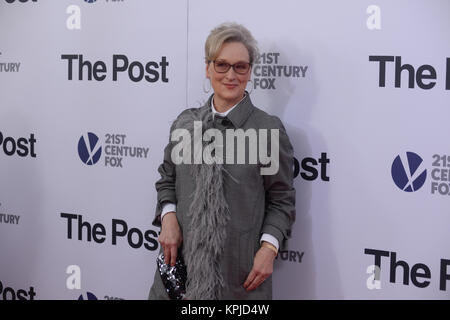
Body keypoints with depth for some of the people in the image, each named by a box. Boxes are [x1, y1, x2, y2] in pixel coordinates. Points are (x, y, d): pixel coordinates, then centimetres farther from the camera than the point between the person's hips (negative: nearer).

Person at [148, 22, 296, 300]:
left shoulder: (269, 129, -5)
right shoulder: (185, 123, 8)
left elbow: (282, 200, -1)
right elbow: (167, 180, 17)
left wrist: (269, 247, -13)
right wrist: (168, 216, -1)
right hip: (181, 261, 3)